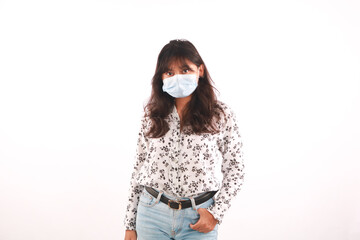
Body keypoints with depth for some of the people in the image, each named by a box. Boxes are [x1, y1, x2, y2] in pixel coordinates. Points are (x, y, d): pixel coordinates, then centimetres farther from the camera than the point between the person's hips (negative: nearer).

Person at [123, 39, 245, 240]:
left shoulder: (222, 115, -1)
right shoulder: (152, 115, 4)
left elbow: (235, 170, 3)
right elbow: (139, 168, 8)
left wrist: (216, 212, -8)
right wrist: (130, 224, 7)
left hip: (198, 219, -1)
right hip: (152, 215, 2)